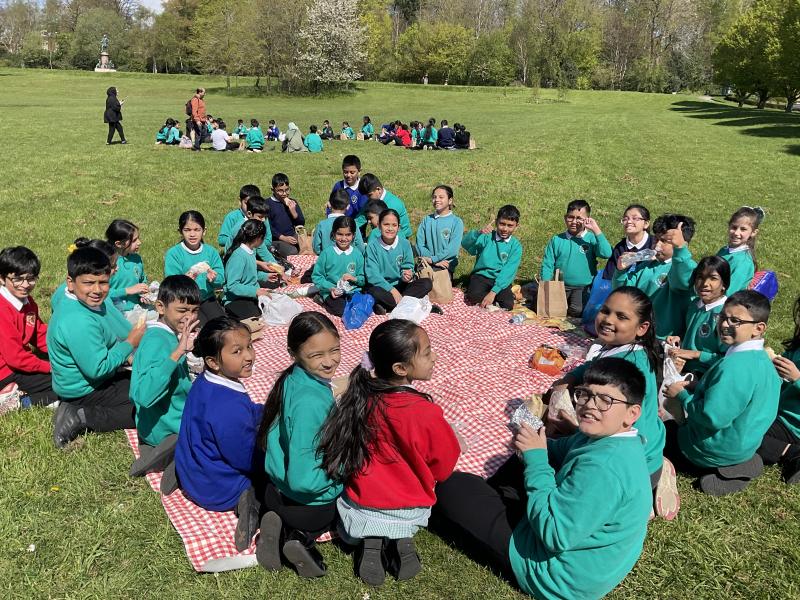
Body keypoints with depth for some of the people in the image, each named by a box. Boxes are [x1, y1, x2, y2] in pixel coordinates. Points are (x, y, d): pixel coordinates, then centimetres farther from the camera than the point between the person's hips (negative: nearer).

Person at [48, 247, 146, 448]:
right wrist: (130, 344, -17)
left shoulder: (92, 303, 0)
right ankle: (82, 419, -10)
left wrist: (127, 355, -2)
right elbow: (97, 369, -27)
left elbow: (107, 344, 14)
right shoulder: (78, 322, -30)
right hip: (84, 392, -9)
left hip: (94, 380, 9)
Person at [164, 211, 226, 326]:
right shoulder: (173, 254, -7)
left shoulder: (211, 252, 3)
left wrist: (214, 279, -22)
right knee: (203, 326, -24)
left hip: (207, 298, 3)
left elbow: (221, 281, 0)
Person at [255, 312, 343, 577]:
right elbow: (303, 480, -33)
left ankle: (283, 527, 10)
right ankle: (302, 537, 5)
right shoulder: (310, 402, -35)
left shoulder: (293, 379, -9)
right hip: (309, 504, -6)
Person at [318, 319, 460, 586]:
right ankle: (399, 539, 4)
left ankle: (371, 540, 7)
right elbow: (444, 468, -10)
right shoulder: (427, 414, -28)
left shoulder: (360, 397, -14)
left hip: (359, 513, 2)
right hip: (406, 515, -2)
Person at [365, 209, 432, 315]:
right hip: (380, 286, -4)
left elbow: (408, 266, 3)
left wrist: (408, 275, -23)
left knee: (427, 283, -18)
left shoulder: (404, 243, 0)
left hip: (399, 285, 4)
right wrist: (392, 290, -23)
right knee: (375, 292, -38)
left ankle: (385, 305, -24)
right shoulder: (373, 244, -10)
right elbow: (372, 274, -16)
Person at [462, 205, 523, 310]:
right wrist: (478, 233, -38)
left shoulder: (516, 246, -1)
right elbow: (465, 244, -17)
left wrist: (493, 292, -22)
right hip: (481, 275, 0)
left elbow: (508, 271, -11)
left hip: (501, 280, 1)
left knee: (507, 305, -24)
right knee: (474, 297, -29)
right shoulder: (487, 237, -1)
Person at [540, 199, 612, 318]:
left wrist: (596, 230, -19)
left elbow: (606, 254, -20)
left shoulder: (592, 239, -1)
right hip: (560, 286, 2)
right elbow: (547, 265, 6)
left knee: (577, 311, -25)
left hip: (583, 287, -2)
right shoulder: (556, 240, 4)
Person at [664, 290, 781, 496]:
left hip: (722, 449, -8)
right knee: (675, 423, 28)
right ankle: (737, 465, 14)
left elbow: (713, 417, -33)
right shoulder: (762, 359, 0)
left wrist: (683, 395, -17)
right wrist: (696, 389, 2)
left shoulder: (734, 366, -32)